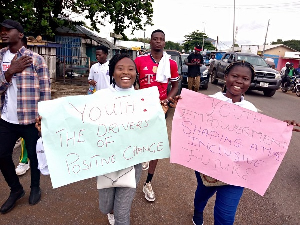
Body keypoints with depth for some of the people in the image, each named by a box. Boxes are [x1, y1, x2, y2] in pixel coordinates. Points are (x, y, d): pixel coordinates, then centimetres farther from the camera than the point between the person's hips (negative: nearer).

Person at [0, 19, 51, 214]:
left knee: (33, 155, 9)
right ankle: (16, 189, 35)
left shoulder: (36, 59, -8)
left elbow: (45, 91, -8)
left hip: (30, 119, -5)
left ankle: (35, 187, 35)